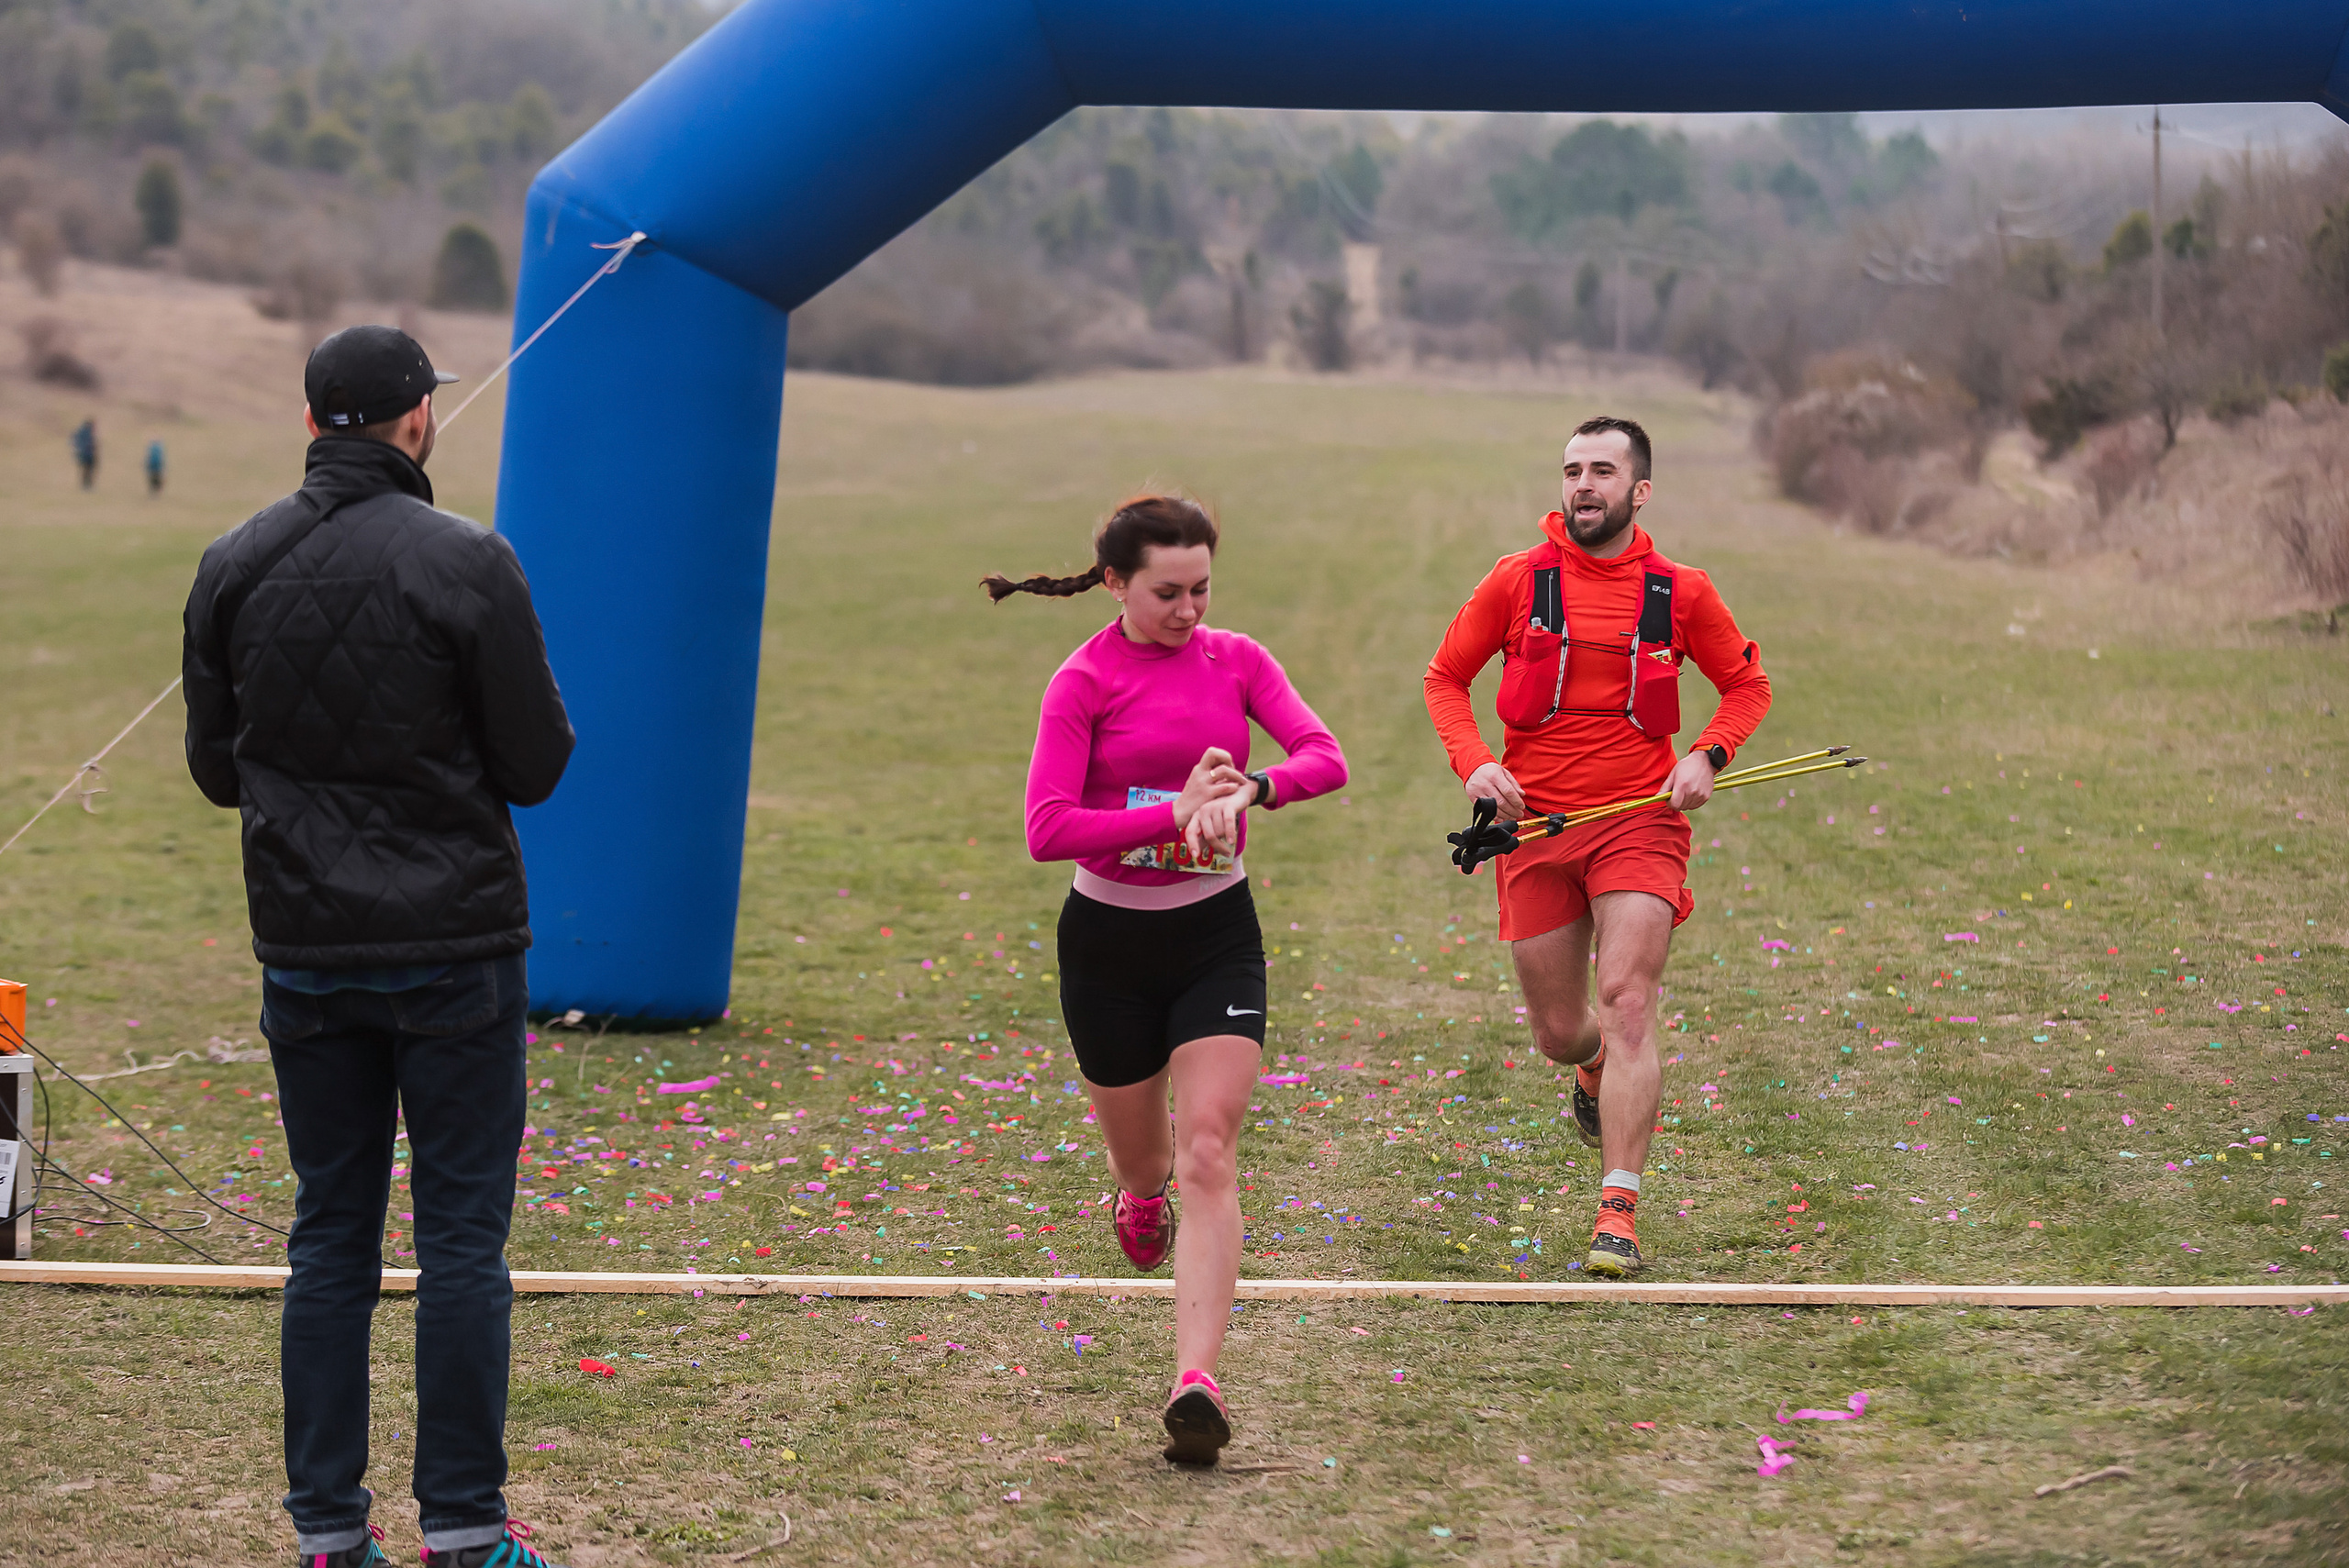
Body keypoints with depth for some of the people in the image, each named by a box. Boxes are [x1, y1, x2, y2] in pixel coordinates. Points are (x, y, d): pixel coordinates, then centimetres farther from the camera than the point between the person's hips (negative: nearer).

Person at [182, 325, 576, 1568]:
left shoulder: (232, 568, 2)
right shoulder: (468, 565, -11)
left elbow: (216, 769, 8)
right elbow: (537, 765, -7)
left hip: (305, 952, 4)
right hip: (454, 950, -4)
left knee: (328, 1241, 10)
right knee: (461, 1240, 2)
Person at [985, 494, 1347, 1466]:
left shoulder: (1236, 659, 1)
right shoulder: (1083, 681, -9)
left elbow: (1324, 756, -12)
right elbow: (1048, 830, -19)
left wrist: (1249, 789, -32)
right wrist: (1176, 813, -28)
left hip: (1217, 933, 1)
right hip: (1109, 939, -1)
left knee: (1208, 1150, -14)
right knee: (1144, 1159, 13)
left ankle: (1197, 1386, -20)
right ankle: (1143, 1200, 53)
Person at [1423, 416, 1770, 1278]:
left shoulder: (1681, 592, 2)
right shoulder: (1517, 580, 1)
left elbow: (1747, 683, 15)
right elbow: (1445, 677, 11)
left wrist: (1707, 755, -4)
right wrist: (1473, 763, -6)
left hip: (1639, 821, -1)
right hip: (1535, 824, 1)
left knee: (1626, 1002, -17)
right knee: (1559, 1031, 8)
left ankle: (1618, 1213, -15)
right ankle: (1597, 1071, 47)